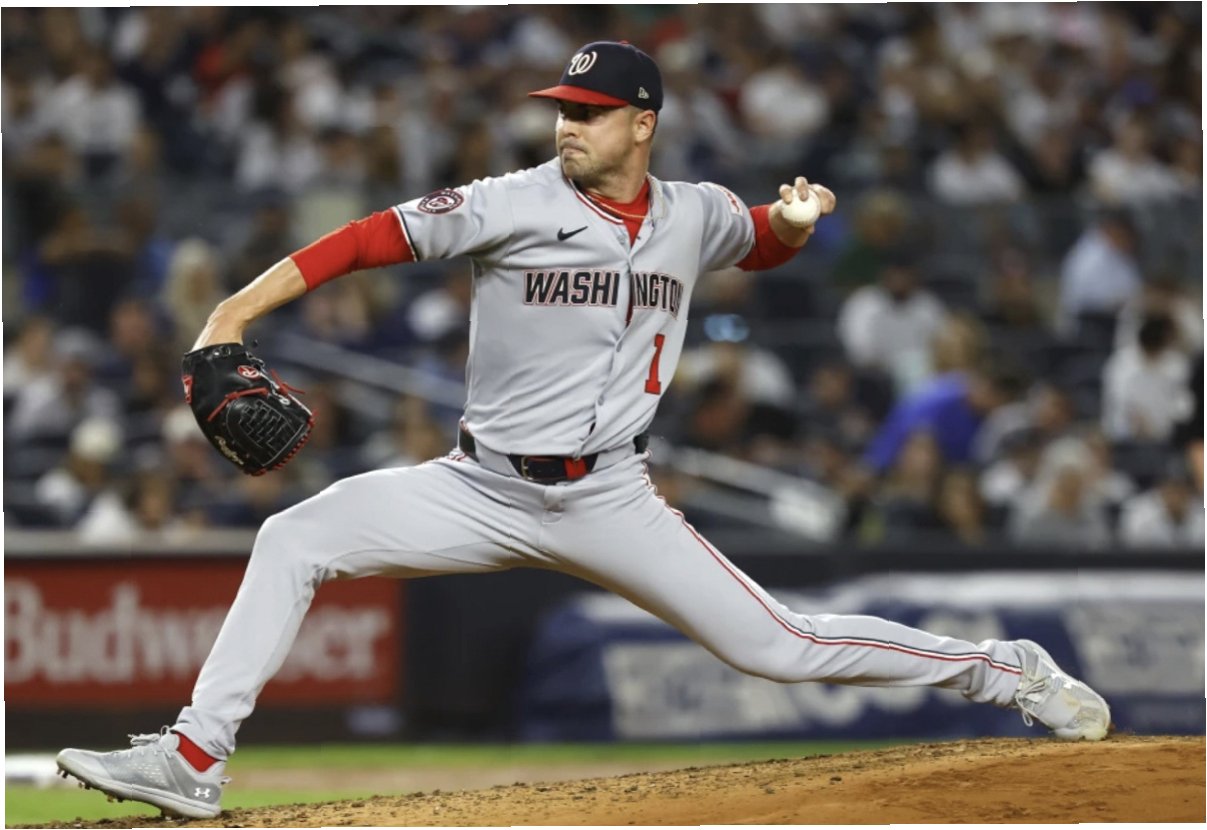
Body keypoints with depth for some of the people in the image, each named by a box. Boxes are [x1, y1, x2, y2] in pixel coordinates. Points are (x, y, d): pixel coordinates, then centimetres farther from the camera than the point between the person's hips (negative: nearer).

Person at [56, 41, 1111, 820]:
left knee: (776, 646, -6)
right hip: (481, 492, 0)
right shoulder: (514, 205, -9)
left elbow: (764, 242, 23)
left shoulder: (695, 217, 1)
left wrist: (796, 219, -2)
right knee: (293, 540, -15)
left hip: (607, 503, 0)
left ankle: (1005, 672, 12)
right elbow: (380, 237, -15)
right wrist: (238, 311, -24)